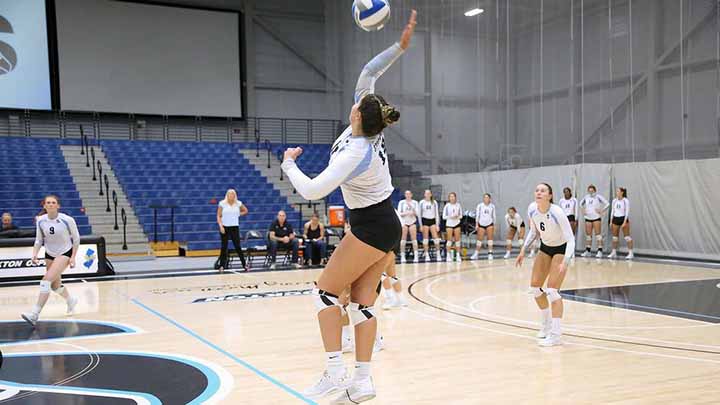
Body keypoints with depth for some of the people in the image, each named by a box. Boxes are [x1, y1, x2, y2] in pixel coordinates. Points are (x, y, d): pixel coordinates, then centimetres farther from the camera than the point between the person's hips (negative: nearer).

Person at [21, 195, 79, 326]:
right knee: (55, 286, 15)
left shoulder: (67, 220, -18)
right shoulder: (40, 221, -8)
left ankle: (35, 314, -22)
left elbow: (76, 238, -6)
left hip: (65, 253, -5)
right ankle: (71, 300, 46)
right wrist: (35, 254, -12)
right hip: (49, 254, 5)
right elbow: (39, 240, 4)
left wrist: (73, 257, -11)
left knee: (46, 280, -21)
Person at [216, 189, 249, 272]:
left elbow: (245, 211, 18)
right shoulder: (222, 203, -4)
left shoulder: (238, 203, 2)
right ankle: (222, 266, 9)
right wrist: (220, 226, -15)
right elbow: (219, 216, -3)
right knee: (224, 247, 2)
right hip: (224, 227, -1)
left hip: (235, 227, 1)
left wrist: (238, 214, 3)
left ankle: (244, 265, 7)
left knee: (238, 246, 1)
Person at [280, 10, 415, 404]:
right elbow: (367, 74, 5)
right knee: (362, 300, 5)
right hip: (385, 226, 9)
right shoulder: (371, 131, -3)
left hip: (370, 228, -9)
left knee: (325, 291, -1)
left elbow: (311, 191, -26)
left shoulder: (355, 153, -25)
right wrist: (400, 45, 0)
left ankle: (334, 372, -4)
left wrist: (289, 164, -9)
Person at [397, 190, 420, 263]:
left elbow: (417, 213, -1)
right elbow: (399, 213, -1)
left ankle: (416, 256, -9)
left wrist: (411, 207, -15)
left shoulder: (415, 202, 6)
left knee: (414, 239, -7)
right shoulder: (401, 202, 4)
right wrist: (406, 213, -17)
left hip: (412, 222, 0)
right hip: (404, 222, 0)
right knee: (403, 239, -4)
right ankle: (402, 256, 0)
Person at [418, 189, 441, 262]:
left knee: (436, 238, -7)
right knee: (425, 239, 0)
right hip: (425, 220, -1)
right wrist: (421, 225, -2)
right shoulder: (421, 202, 2)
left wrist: (437, 225, 2)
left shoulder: (434, 202, 5)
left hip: (432, 221, 1)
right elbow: (419, 214, 4)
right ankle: (427, 255, 3)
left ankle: (438, 254, -2)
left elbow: (437, 214, 7)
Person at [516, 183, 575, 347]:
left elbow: (570, 239, -30)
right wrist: (523, 250, -3)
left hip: (561, 249, -6)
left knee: (552, 290, -15)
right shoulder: (532, 209, -14)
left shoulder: (557, 212, -31)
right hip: (545, 247, 6)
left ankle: (556, 335, -9)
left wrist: (565, 262, -42)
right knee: (535, 286, 7)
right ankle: (547, 324, 29)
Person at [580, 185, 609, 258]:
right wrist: (583, 210, 13)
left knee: (598, 234, -9)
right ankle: (587, 251, 14)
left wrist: (602, 211, -11)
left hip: (596, 218, -5)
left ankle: (600, 251, -10)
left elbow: (607, 204, -9)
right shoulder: (586, 197, 9)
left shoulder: (598, 197, -6)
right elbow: (581, 204, 26)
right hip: (588, 218, 5)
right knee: (588, 235, 7)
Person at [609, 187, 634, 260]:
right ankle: (614, 253, 16)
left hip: (623, 218, -6)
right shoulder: (614, 201, 7)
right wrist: (611, 221, 8)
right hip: (616, 219, 6)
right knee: (615, 237, 8)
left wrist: (625, 222, -18)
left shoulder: (625, 200, -9)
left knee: (627, 236, -5)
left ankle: (630, 253, -3)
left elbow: (627, 212, -11)